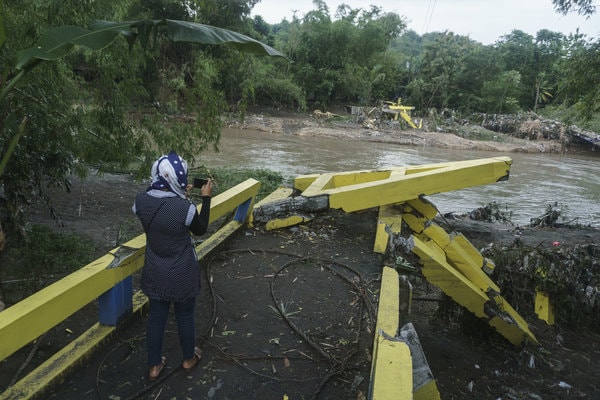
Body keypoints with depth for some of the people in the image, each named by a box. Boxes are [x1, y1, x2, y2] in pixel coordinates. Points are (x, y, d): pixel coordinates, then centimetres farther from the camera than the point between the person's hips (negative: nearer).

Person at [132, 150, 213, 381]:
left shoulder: (141, 201, -14)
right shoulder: (185, 208, -28)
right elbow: (200, 230, -7)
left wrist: (181, 196, 9)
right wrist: (206, 198, -2)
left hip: (155, 273, 4)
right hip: (182, 275, -4)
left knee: (156, 317, 19)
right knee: (185, 317, 18)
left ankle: (154, 366, 36)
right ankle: (189, 358, 41)